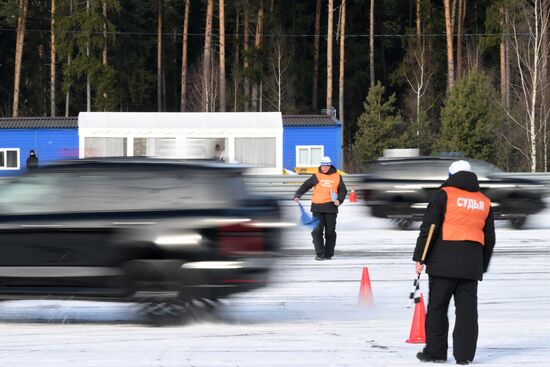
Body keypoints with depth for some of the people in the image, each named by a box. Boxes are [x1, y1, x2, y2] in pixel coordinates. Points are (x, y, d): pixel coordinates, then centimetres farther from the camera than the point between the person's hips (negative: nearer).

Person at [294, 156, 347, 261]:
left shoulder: (337, 176, 6)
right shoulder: (316, 176, 6)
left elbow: (343, 190, 11)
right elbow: (305, 186, 4)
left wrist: (339, 200, -7)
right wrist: (297, 195, -10)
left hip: (331, 207, 0)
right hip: (317, 207, 0)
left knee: (330, 231, 4)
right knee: (317, 231, -5)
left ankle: (328, 254, 13)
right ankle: (320, 254, 1)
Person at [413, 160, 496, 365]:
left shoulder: (444, 194, 0)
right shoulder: (484, 202, 15)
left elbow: (428, 227, -7)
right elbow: (489, 239, 20)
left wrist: (419, 257, -4)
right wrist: (483, 266, 28)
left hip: (444, 262, -4)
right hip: (472, 264, 4)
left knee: (437, 307, 3)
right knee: (467, 308, 5)